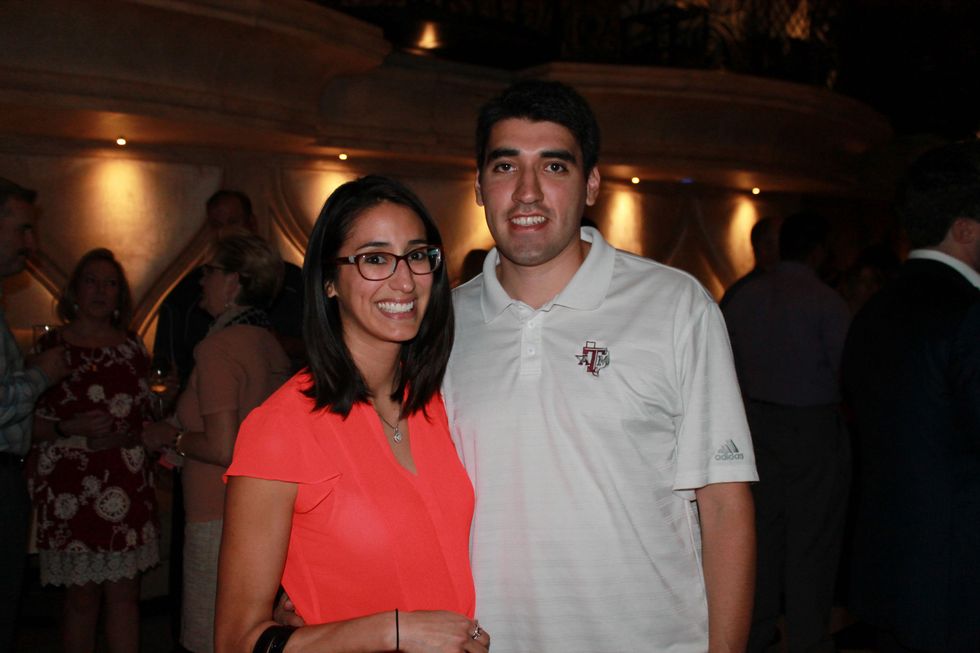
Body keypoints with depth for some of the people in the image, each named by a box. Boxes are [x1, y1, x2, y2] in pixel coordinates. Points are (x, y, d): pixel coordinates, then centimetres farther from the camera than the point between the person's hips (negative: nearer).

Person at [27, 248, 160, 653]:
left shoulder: (133, 347, 12)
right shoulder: (51, 346, 1)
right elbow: (27, 423, -1)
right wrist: (72, 428, -16)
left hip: (126, 487, 3)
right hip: (69, 490, -3)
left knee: (124, 593, 3)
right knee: (83, 595, 2)